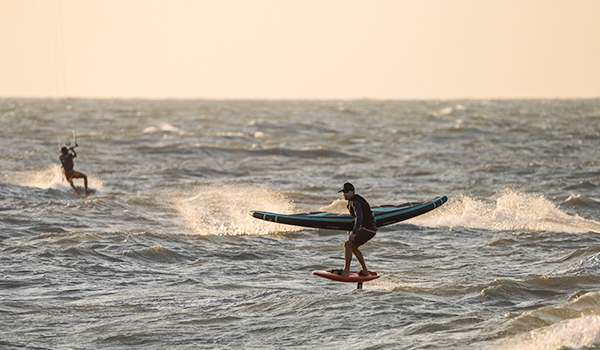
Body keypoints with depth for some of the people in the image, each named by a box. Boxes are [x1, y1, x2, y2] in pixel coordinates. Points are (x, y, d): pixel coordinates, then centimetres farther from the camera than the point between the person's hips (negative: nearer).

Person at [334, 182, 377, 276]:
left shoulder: (355, 202, -18)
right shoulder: (355, 200, 14)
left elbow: (359, 217, -32)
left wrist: (354, 233, -39)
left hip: (367, 230, -10)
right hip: (370, 229, 10)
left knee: (347, 245, -11)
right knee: (352, 247, 20)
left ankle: (346, 271, -11)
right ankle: (364, 270, 26)